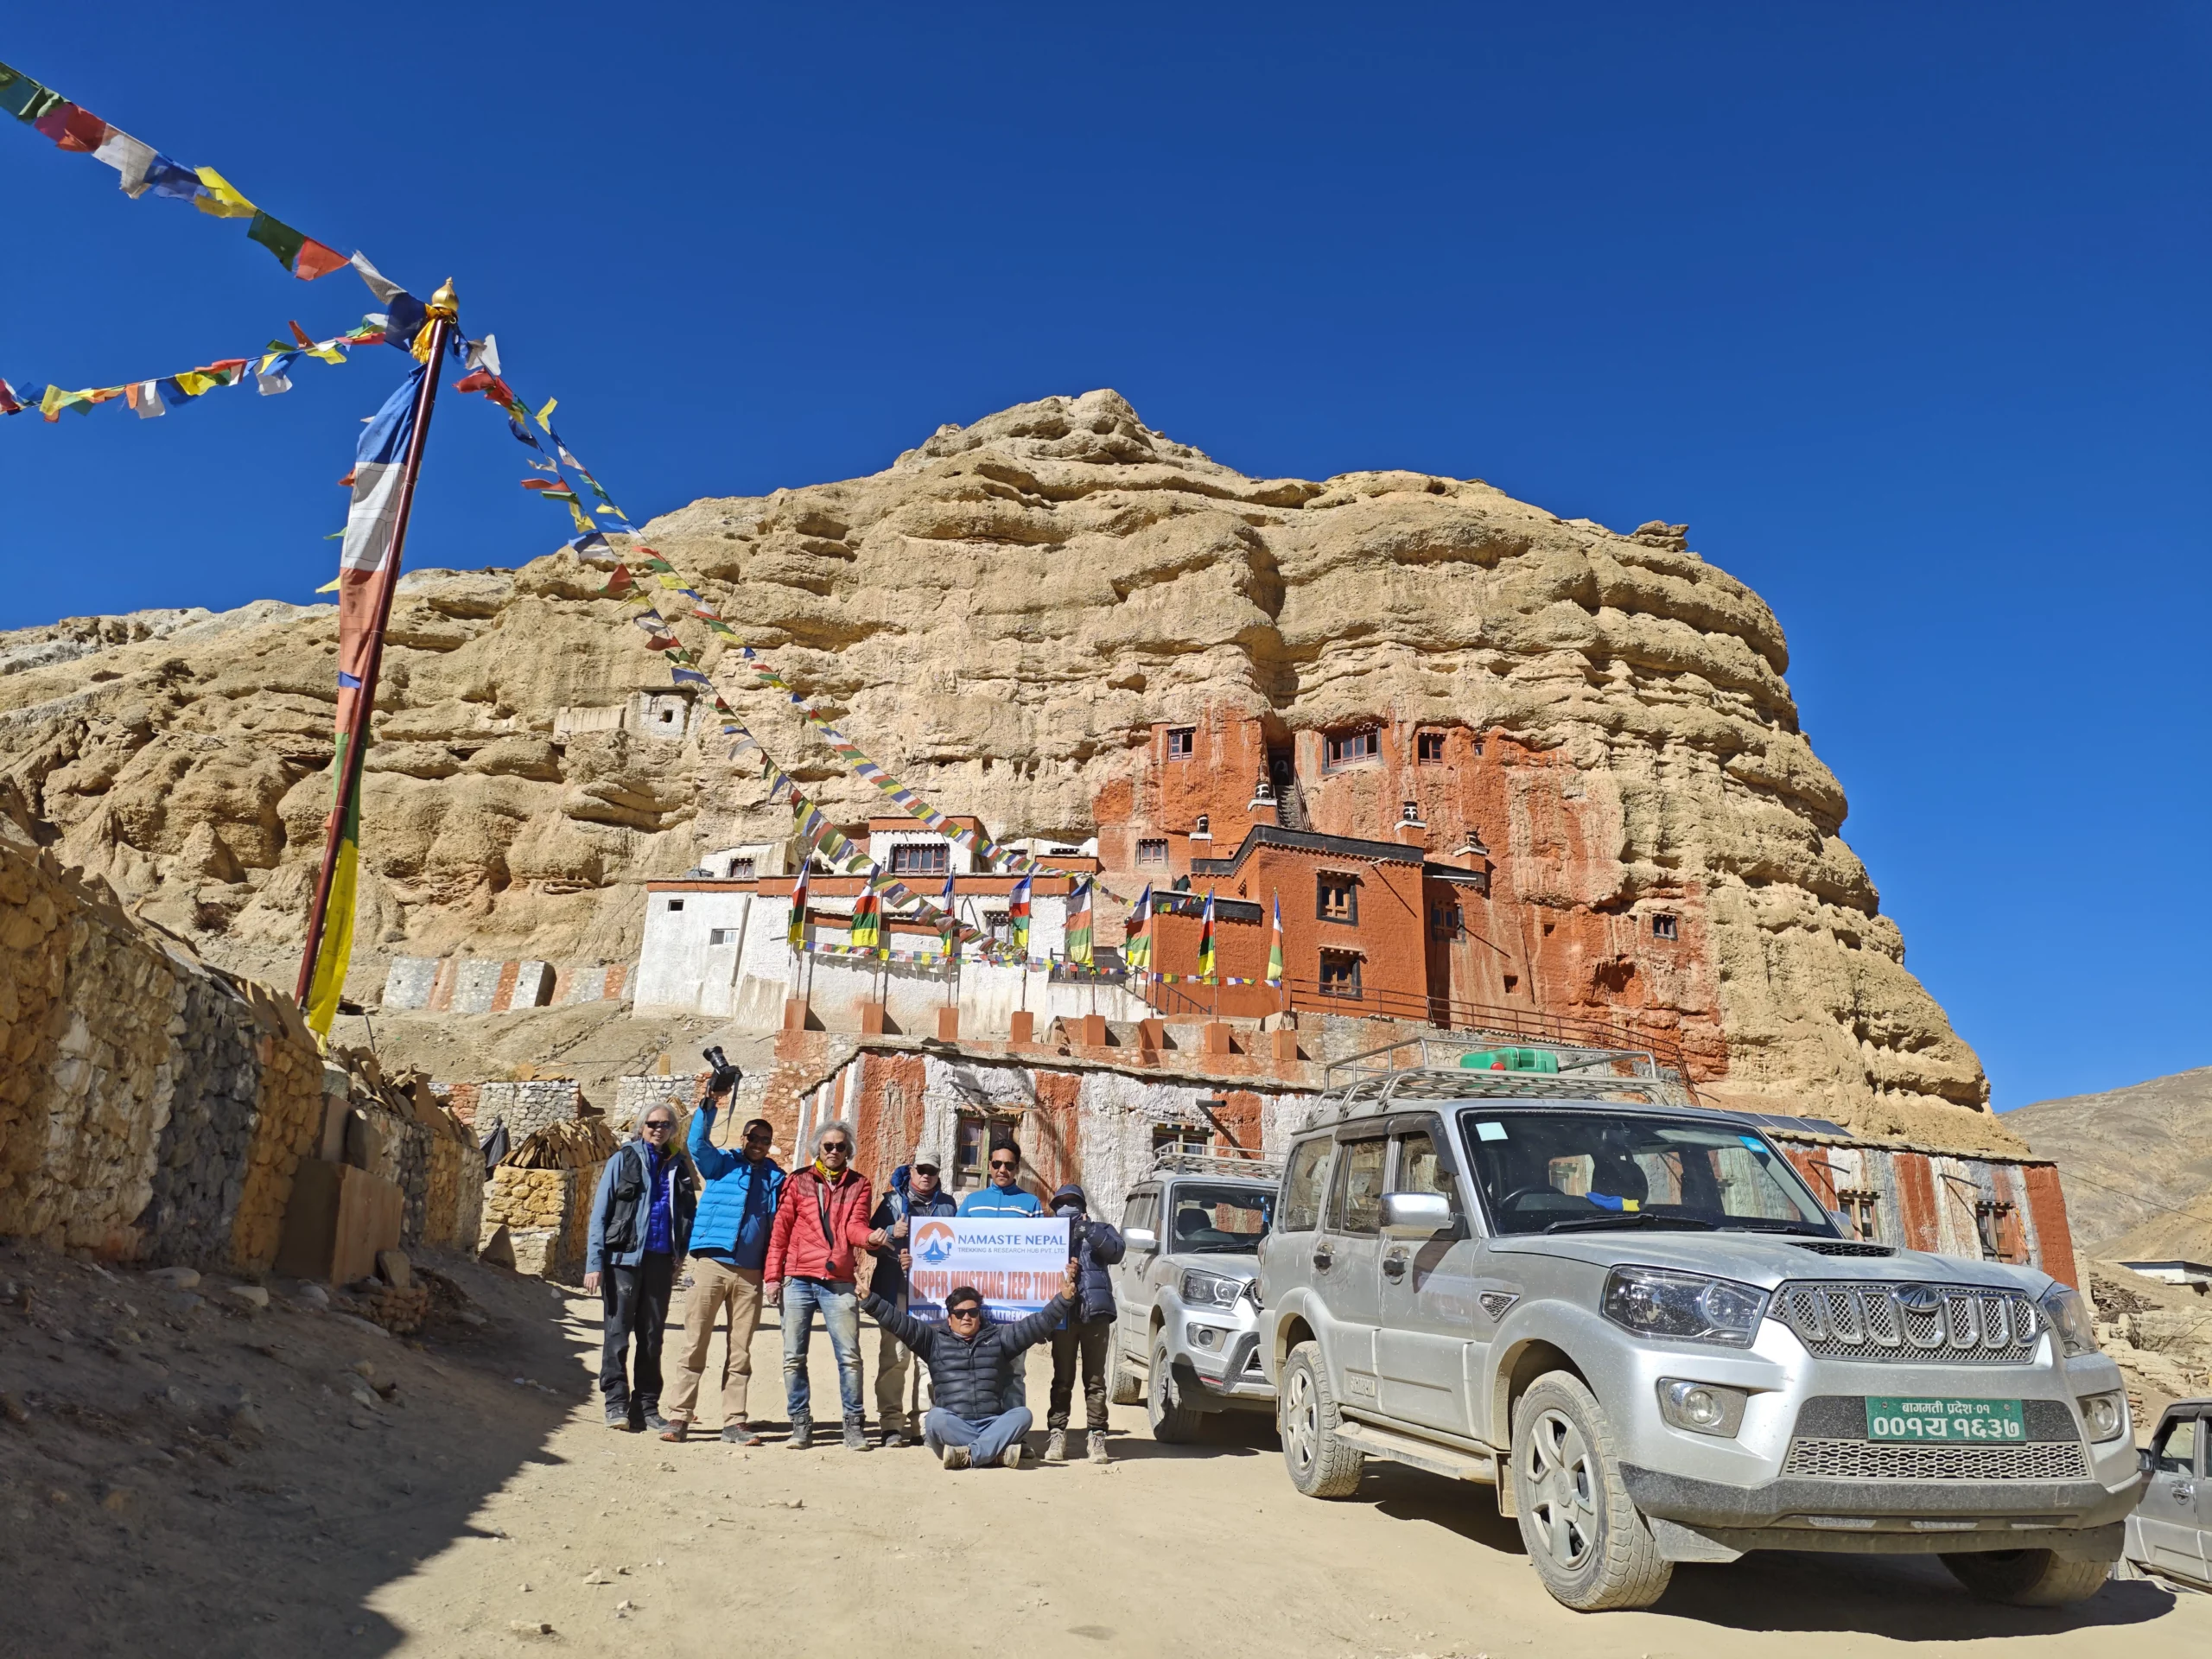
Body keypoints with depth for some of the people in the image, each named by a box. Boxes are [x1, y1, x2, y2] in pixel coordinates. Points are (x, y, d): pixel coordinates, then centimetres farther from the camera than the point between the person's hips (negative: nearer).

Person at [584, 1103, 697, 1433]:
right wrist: (594, 1263, -8)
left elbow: (688, 1214, 12)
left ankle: (646, 1406, 14)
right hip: (624, 1257, -3)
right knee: (618, 1331, -1)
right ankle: (616, 1402, 7)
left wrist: (681, 1257, -1)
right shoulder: (623, 1159, 2)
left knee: (652, 1335, 8)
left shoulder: (679, 1166, 10)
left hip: (661, 1260, 3)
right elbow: (600, 1213, -1)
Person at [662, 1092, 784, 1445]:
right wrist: (707, 1105, -23)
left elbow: (781, 1227, 13)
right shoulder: (722, 1163, 8)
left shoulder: (777, 1178, 13)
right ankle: (680, 1416, 7)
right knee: (695, 1345, 0)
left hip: (750, 1273, 2)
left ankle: (734, 1422, 11)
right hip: (710, 1264, -2)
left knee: (740, 1351, 6)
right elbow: (697, 1142, -10)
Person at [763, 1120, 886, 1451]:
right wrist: (772, 1277, 1)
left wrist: (870, 1237, -26)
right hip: (798, 1281, 1)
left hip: (839, 1283, -1)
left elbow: (855, 1226, -3)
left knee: (849, 1356, -3)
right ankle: (801, 1425, 15)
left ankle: (854, 1425, 6)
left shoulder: (858, 1184, 9)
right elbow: (780, 1230, 7)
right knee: (794, 1357, 4)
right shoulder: (799, 1181, 8)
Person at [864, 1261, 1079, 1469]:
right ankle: (997, 1451, -36)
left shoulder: (998, 1338, 15)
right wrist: (869, 1297, -7)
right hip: (952, 1427, -1)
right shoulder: (935, 1341, 13)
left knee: (1022, 1414, -26)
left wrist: (1064, 1298, -3)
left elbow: (1038, 1323, 9)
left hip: (992, 1425, 1)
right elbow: (899, 1322, 4)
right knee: (936, 1417, -33)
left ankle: (968, 1455, -39)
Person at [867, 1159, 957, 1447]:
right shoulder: (893, 1200, 9)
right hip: (896, 1289, -1)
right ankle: (891, 1423, 2)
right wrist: (891, 1232, -14)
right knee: (894, 1356, -4)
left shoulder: (948, 1204, 12)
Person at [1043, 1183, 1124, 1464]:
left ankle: (1096, 1436, 3)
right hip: (1063, 1313, 1)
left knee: (1095, 1380, 0)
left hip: (1095, 1312, -1)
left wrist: (1088, 1231, -16)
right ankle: (1056, 1435, 4)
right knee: (1062, 1380, 1)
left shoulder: (1100, 1230, 16)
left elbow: (1115, 1251, -4)